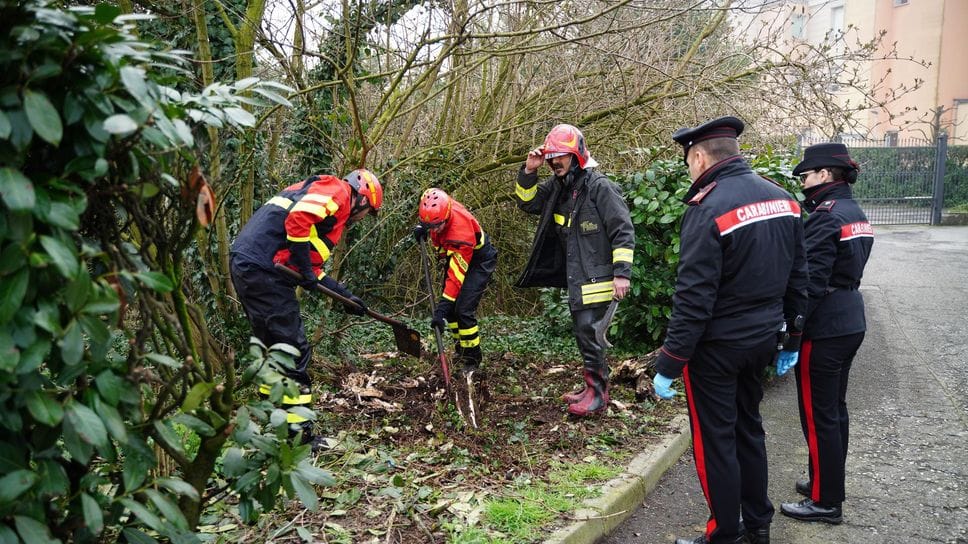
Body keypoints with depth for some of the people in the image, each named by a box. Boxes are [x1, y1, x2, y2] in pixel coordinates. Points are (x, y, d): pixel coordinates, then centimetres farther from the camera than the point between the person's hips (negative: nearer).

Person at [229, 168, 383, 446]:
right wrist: (305, 269, -14)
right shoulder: (337, 191, -1)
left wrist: (345, 295, 27)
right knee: (294, 351, -4)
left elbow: (311, 268, 27)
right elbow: (298, 217, -22)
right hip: (263, 269, -10)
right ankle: (297, 433, 1)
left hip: (245, 265, 10)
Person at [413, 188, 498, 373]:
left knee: (464, 310, -16)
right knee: (450, 307, 8)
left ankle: (472, 359, -1)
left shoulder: (461, 231, -40)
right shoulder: (437, 208, -22)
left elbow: (457, 276, -38)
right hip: (456, 255, 8)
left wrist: (441, 308, -40)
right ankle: (460, 349, 26)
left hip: (479, 260, -8)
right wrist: (422, 229, -11)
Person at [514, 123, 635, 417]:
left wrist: (622, 272, -20)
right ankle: (594, 388, 28)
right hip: (575, 277, 9)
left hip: (597, 278, -9)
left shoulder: (599, 186, -15)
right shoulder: (558, 186, 10)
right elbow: (527, 203, 17)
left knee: (589, 332, -7)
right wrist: (529, 172, 1)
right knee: (584, 334, 15)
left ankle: (598, 394, 6)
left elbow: (623, 231, -16)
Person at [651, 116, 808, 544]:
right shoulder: (782, 198, 4)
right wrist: (792, 337, 19)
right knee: (748, 428, 21)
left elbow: (694, 298, -23)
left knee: (715, 440, 6)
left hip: (717, 346, -8)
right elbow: (797, 277, 10)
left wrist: (668, 364, -17)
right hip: (762, 338, 8)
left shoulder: (708, 209, -21)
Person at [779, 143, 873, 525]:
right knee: (835, 408, 19)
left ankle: (826, 502, 9)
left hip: (824, 326, -10)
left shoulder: (826, 216, -18)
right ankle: (829, 483, 32)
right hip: (851, 319, 10)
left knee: (818, 414, 0)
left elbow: (811, 282, -22)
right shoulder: (855, 213, 11)